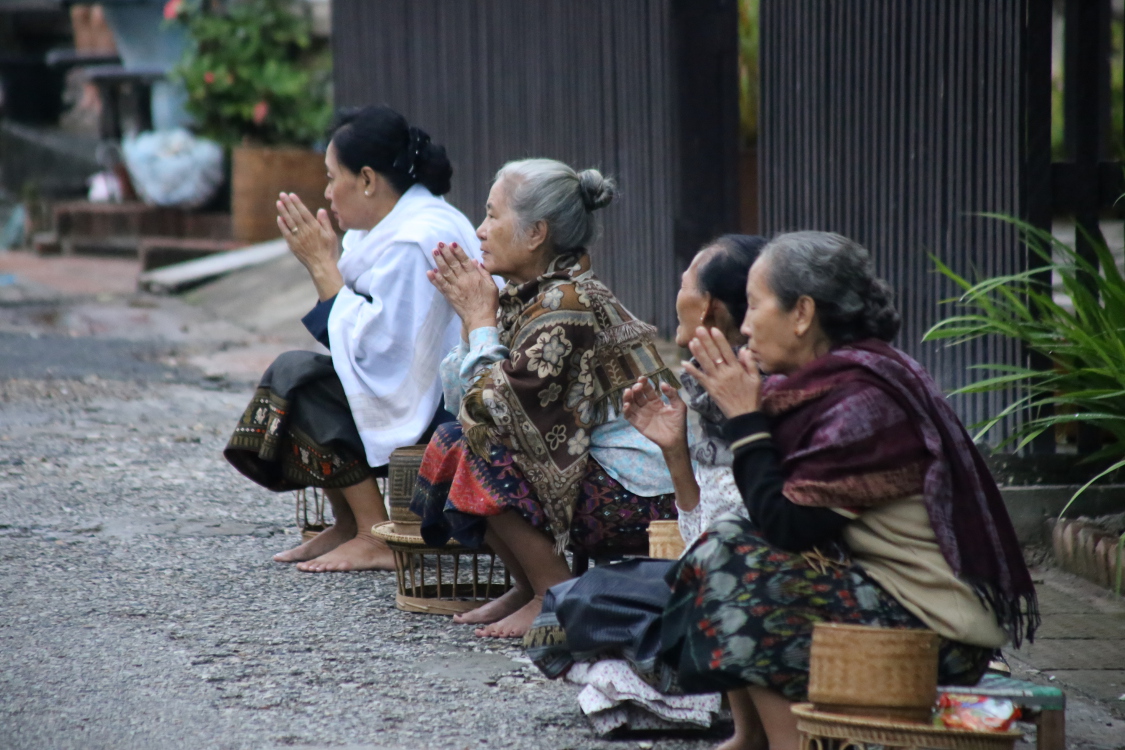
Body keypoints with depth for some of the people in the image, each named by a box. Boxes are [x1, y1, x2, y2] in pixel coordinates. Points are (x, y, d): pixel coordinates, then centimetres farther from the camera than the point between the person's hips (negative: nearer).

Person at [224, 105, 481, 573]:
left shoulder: (417, 241, -21)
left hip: (445, 411, -11)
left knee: (295, 376, -13)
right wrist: (320, 263, 1)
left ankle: (376, 538, -9)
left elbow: (373, 348, -24)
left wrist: (324, 267, -16)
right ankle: (347, 525, 11)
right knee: (294, 370, 8)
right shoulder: (396, 225, 11)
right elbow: (364, 330, 12)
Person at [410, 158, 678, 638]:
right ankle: (530, 586, 12)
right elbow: (459, 399, 9)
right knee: (451, 439, 7)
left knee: (476, 455, -19)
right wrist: (470, 313, 3)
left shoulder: (567, 301, -18)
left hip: (636, 495, -10)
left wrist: (481, 321, -10)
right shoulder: (531, 296, 10)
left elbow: (496, 403, -23)